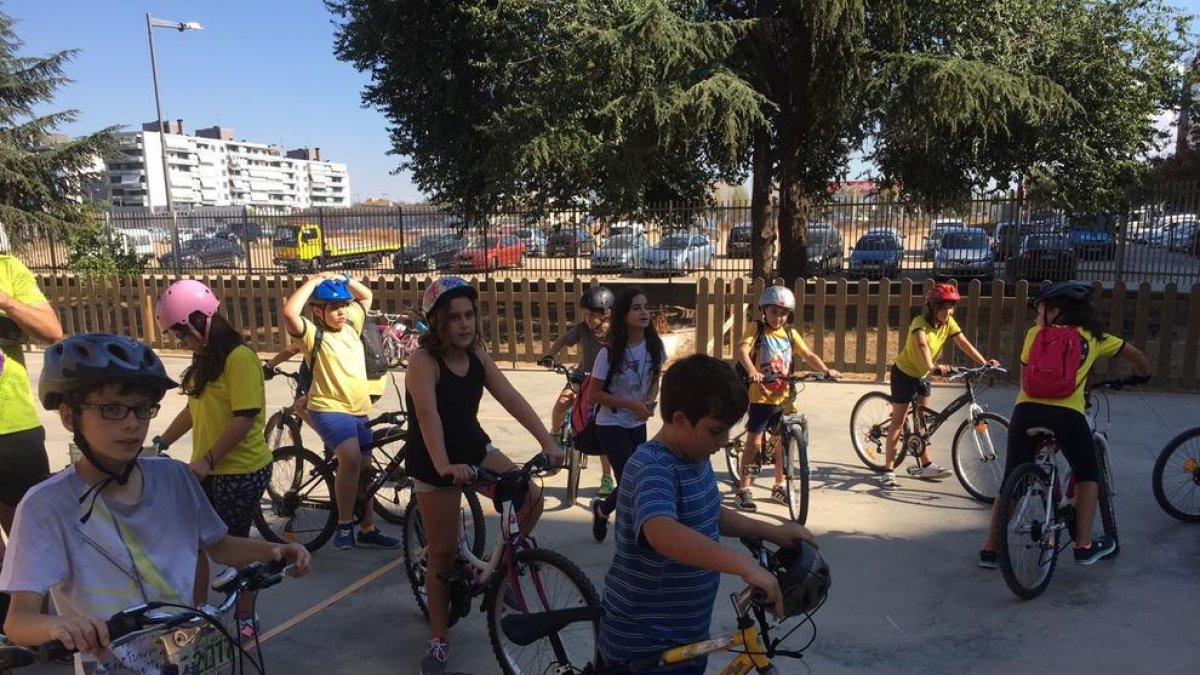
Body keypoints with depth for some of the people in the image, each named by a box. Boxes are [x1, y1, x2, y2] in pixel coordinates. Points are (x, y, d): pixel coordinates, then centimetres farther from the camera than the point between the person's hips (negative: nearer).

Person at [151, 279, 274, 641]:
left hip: (241, 471, -8)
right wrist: (160, 443, 12)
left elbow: (245, 418, -23)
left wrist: (206, 460, -23)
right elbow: (194, 409, 17)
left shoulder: (239, 357, -18)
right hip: (208, 470, 8)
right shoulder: (205, 359, 11)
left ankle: (245, 619, 24)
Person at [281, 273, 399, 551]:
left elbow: (366, 296, 24)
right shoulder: (313, 334, -9)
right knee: (351, 458, -29)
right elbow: (289, 312, -29)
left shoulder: (351, 324, 9)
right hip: (329, 408, -7)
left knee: (363, 468, 13)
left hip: (359, 408, 7)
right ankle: (344, 525, -14)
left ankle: (368, 529, 26)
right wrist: (312, 282, -17)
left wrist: (343, 279, 7)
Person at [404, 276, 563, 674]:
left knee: (530, 498, -12)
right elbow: (427, 413, -35)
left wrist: (547, 442, -21)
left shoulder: (477, 356, -3)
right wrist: (444, 465, -49)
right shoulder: (423, 360, -21)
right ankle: (438, 641, 18)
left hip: (475, 449, 6)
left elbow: (511, 398, -11)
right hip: (434, 464, -5)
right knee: (443, 553, 0)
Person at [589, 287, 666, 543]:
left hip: (638, 425, 5)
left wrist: (649, 401, -11)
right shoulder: (609, 352, -19)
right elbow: (595, 393, -13)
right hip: (611, 426, -5)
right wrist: (631, 403, -21)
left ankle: (602, 508, 35)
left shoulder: (654, 346, -6)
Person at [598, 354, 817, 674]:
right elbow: (663, 533, -45)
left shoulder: (695, 458, 3)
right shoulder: (653, 469, -26)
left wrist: (771, 532, 6)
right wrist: (744, 564, -49)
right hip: (645, 645, -9)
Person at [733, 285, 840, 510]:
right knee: (754, 442, -2)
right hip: (760, 396, -4)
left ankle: (778, 487, 27)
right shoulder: (757, 329, -6)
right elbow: (742, 350, -21)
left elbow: (808, 354, 3)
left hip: (783, 398, 5)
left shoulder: (790, 333, 7)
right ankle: (743, 490, 7)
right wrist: (752, 371, -39)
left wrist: (826, 369, -15)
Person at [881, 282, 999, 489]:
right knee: (898, 421, -4)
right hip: (904, 373, -7)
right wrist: (932, 366, -62)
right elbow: (922, 345, -46)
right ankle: (888, 472, -1)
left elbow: (964, 343, -17)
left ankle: (925, 465, 24)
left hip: (923, 375, 7)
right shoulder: (920, 323, -28)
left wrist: (984, 362, -30)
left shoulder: (948, 323, -8)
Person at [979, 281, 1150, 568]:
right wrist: (1142, 375, 52)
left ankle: (991, 549, 17)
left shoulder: (1035, 333, 17)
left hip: (1027, 411, 1)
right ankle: (1084, 545, 22)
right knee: (1087, 474, 25)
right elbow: (1137, 356, 31)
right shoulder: (1093, 336, 20)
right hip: (1067, 415, 0)